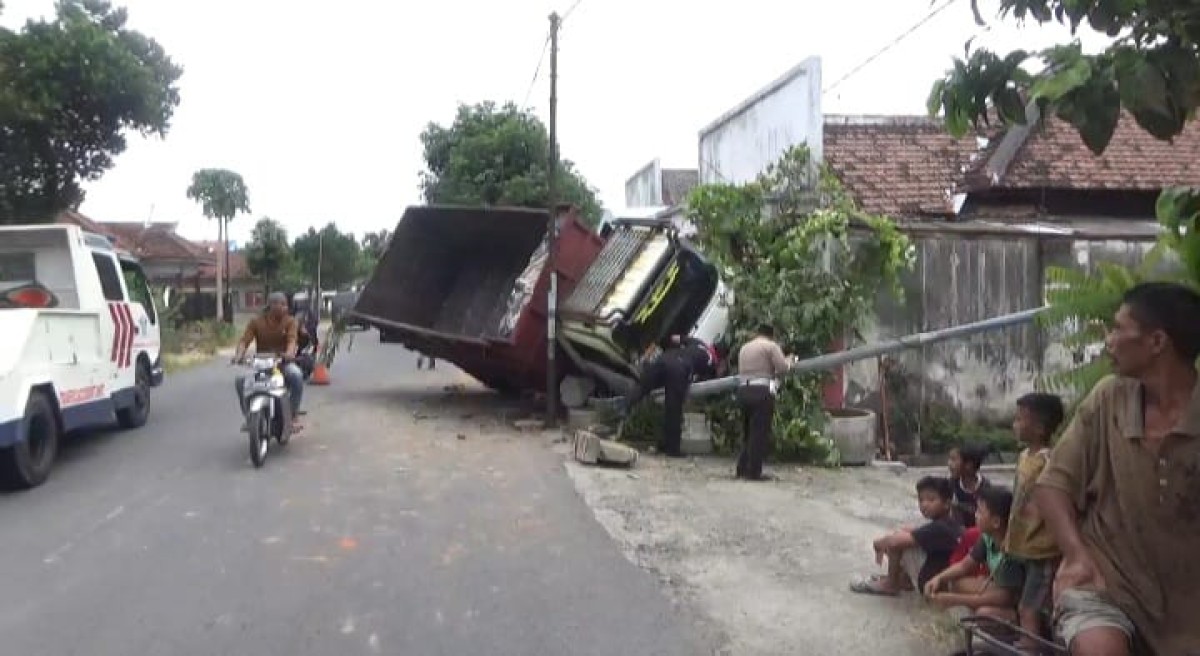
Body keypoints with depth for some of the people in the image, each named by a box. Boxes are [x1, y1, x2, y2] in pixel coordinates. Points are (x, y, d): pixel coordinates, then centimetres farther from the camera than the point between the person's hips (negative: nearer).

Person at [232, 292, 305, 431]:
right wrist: (238, 355, -29)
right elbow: (245, 340, -8)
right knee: (240, 380, -23)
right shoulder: (256, 322, 3)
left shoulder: (289, 321, 0)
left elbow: (292, 339, -17)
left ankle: (294, 415, -19)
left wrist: (289, 353, -40)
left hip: (283, 362, -1)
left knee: (296, 375, -34)